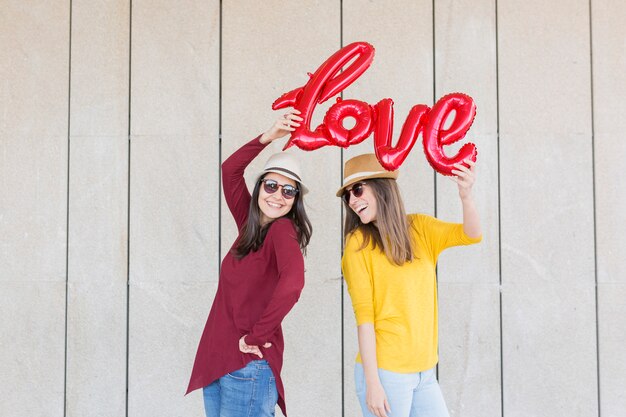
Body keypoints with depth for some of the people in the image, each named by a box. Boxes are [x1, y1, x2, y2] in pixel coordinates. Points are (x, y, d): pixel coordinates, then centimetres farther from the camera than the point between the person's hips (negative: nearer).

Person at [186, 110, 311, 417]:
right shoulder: (251, 225, 9)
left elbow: (292, 282, -30)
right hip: (216, 362, 8)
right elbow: (230, 170, 11)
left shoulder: (283, 230, -12)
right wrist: (269, 136, 0)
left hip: (249, 367, -8)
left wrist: (256, 336, -20)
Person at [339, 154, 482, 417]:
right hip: (385, 372, -4)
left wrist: (465, 195, -28)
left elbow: (470, 235, -8)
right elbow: (364, 315, -10)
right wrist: (372, 382, -13)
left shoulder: (419, 228, 6)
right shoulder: (359, 243, -6)